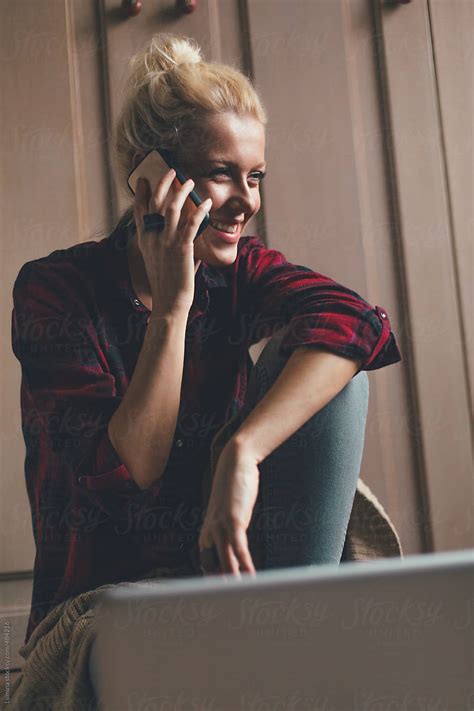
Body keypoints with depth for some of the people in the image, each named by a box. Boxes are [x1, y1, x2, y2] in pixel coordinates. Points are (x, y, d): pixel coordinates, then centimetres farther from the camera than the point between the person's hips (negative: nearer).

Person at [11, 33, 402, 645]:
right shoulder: (55, 290, -11)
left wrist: (242, 453, -38)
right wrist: (171, 303, -24)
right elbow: (126, 473, -20)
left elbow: (352, 319, -24)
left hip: (224, 568, 5)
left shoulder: (242, 269, -1)